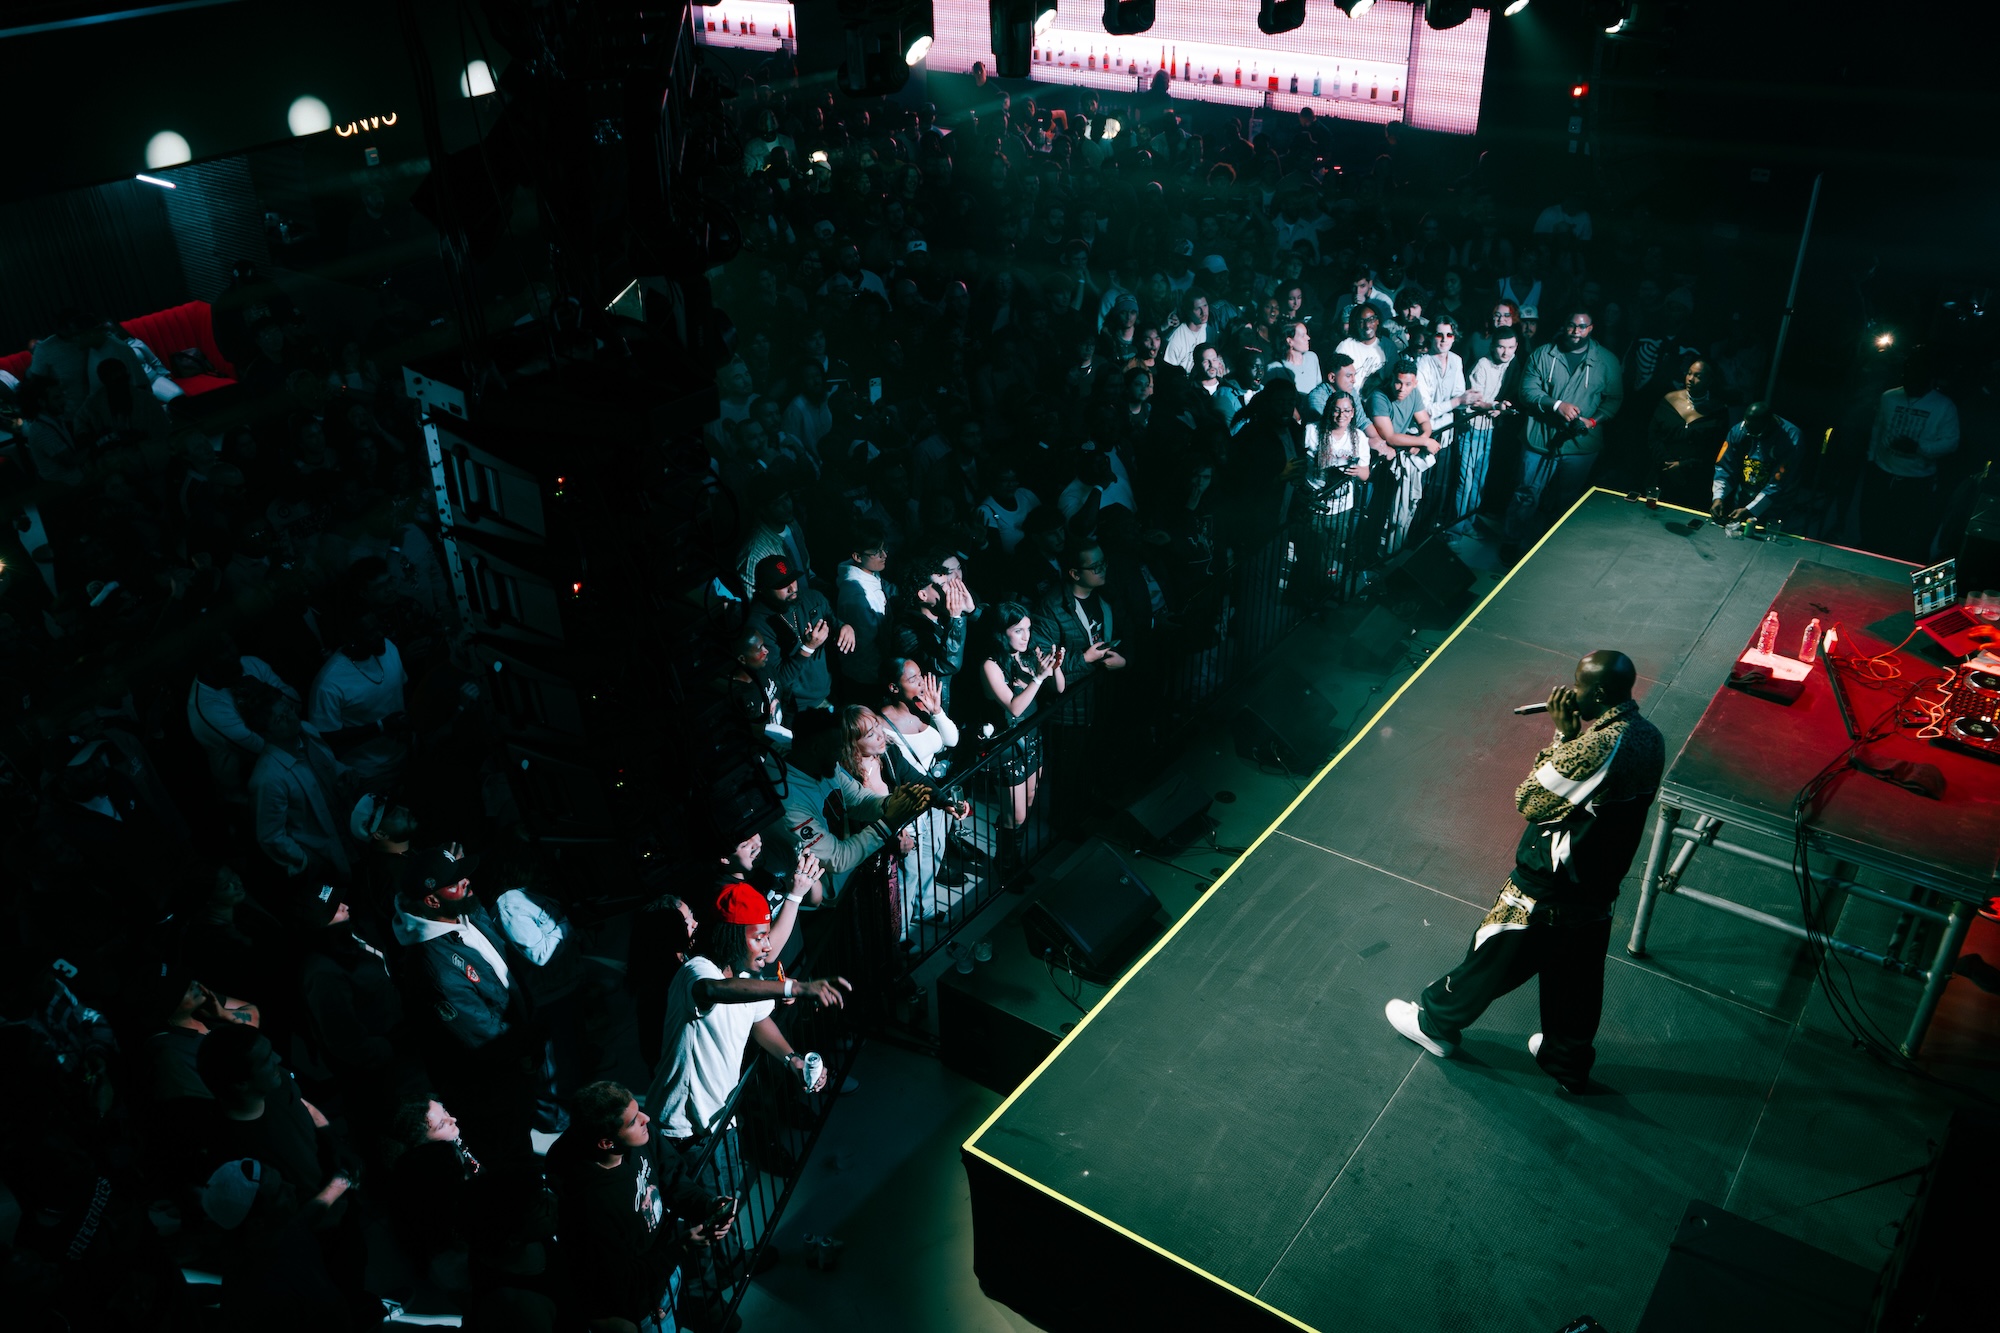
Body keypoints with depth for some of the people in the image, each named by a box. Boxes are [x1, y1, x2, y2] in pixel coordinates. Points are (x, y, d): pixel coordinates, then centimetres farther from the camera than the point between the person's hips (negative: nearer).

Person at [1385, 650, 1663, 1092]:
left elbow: (1529, 801, -22)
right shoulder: (1649, 738, -5)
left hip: (1547, 891, -7)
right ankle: (1568, 1062, 44)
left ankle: (1436, 1024, 37)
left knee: (1491, 959, 15)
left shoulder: (1596, 748, -33)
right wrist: (1574, 734, -4)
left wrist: (1564, 733, -18)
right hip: (1599, 893, 8)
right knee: (1577, 983, 25)